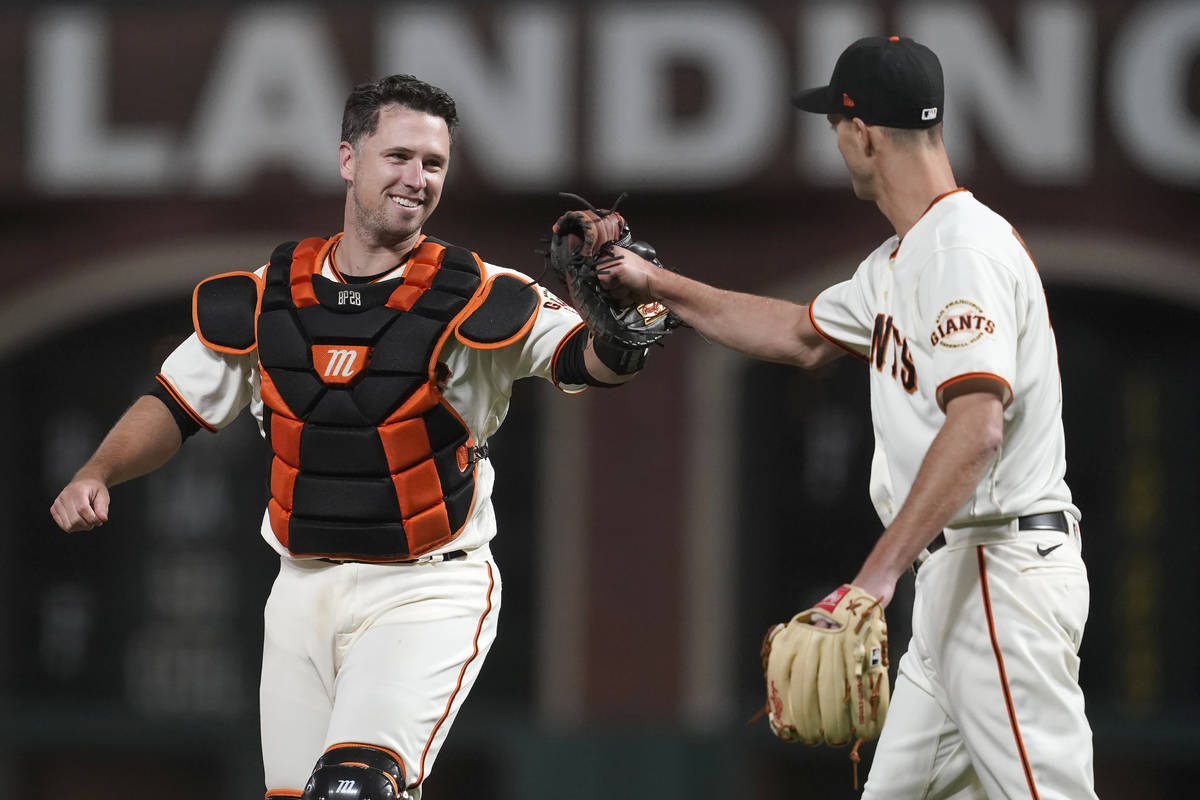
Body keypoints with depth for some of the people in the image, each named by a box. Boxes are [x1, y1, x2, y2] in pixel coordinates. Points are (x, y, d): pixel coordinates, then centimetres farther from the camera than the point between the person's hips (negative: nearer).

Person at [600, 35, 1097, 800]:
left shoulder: (966, 247, -15)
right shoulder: (899, 261, 18)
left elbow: (976, 427, -26)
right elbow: (803, 335, 37)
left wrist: (879, 573, -31)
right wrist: (657, 285, 38)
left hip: (1004, 565, -11)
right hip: (954, 577, 11)